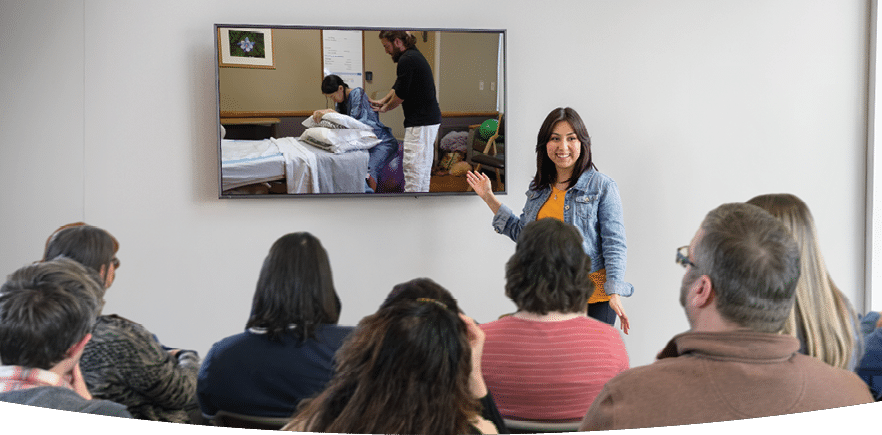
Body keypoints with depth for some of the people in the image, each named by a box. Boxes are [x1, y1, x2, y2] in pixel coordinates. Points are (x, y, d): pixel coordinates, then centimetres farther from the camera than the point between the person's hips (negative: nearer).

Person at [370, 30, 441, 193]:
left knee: (413, 167, -8)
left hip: (420, 123, -11)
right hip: (430, 119, 11)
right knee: (423, 166, 14)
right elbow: (399, 85, 27)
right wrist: (382, 100, 20)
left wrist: (385, 108, 3)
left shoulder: (407, 60, -17)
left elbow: (401, 95, -14)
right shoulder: (414, 55, 16)